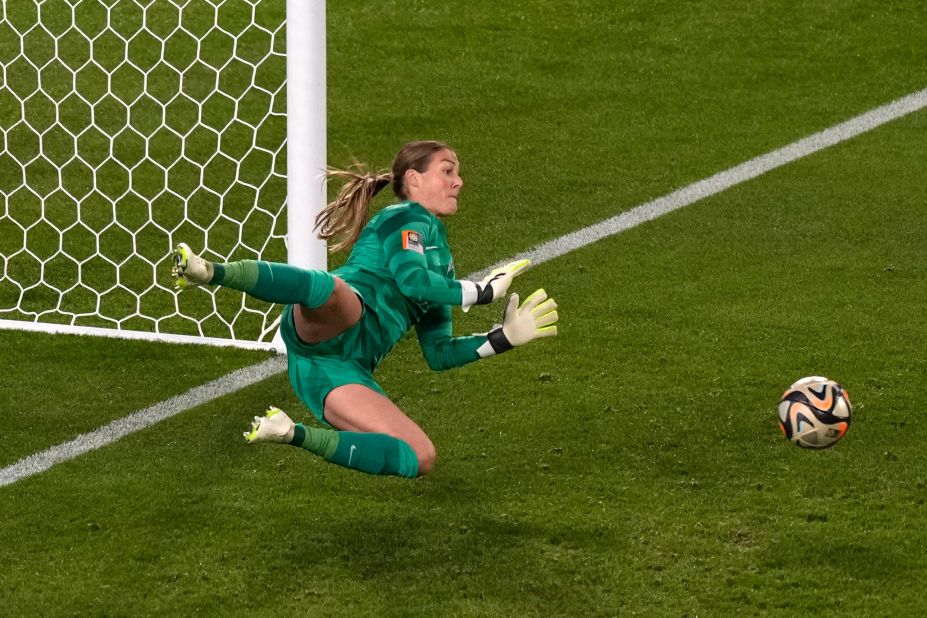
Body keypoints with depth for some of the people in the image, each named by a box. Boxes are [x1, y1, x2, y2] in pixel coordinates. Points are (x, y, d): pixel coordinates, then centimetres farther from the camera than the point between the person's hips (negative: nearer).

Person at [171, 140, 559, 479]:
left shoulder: (440, 258, 36)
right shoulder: (409, 219, 13)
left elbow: (438, 354, 35)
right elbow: (411, 279, -9)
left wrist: (504, 338, 28)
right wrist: (482, 292, 1)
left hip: (348, 369, 8)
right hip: (329, 326, -8)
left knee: (419, 460, -9)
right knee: (329, 287, -44)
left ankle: (292, 435, -4)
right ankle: (208, 271, -53)